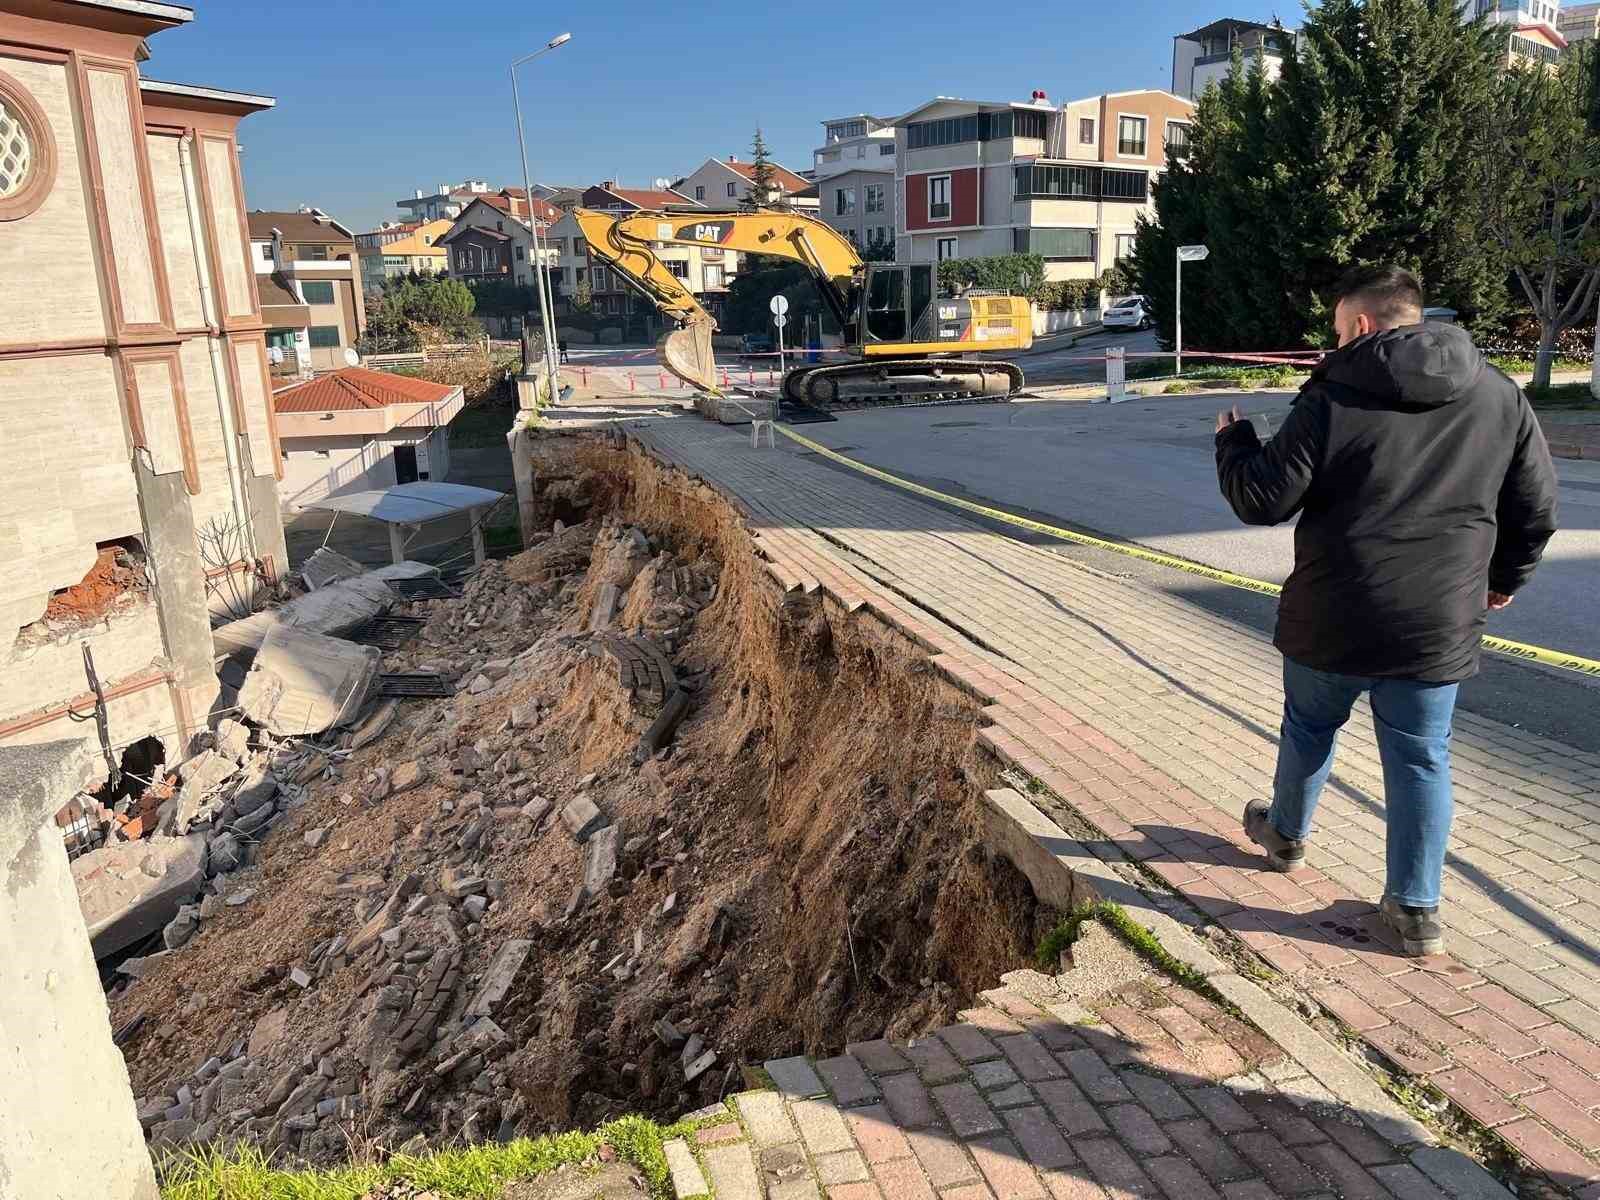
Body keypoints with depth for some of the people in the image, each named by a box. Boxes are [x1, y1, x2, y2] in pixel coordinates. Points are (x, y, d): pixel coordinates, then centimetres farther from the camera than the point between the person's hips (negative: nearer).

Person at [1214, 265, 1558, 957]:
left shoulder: (1333, 397, -11)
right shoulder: (1501, 397, 2)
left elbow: (1262, 502, -11)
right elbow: (1536, 508, 8)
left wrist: (1232, 443, 8)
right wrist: (1505, 577, 25)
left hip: (1332, 620, -2)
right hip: (1440, 626, 3)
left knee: (1309, 728, 21)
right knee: (1421, 759, 12)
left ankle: (1285, 835, 43)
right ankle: (1416, 908, 17)